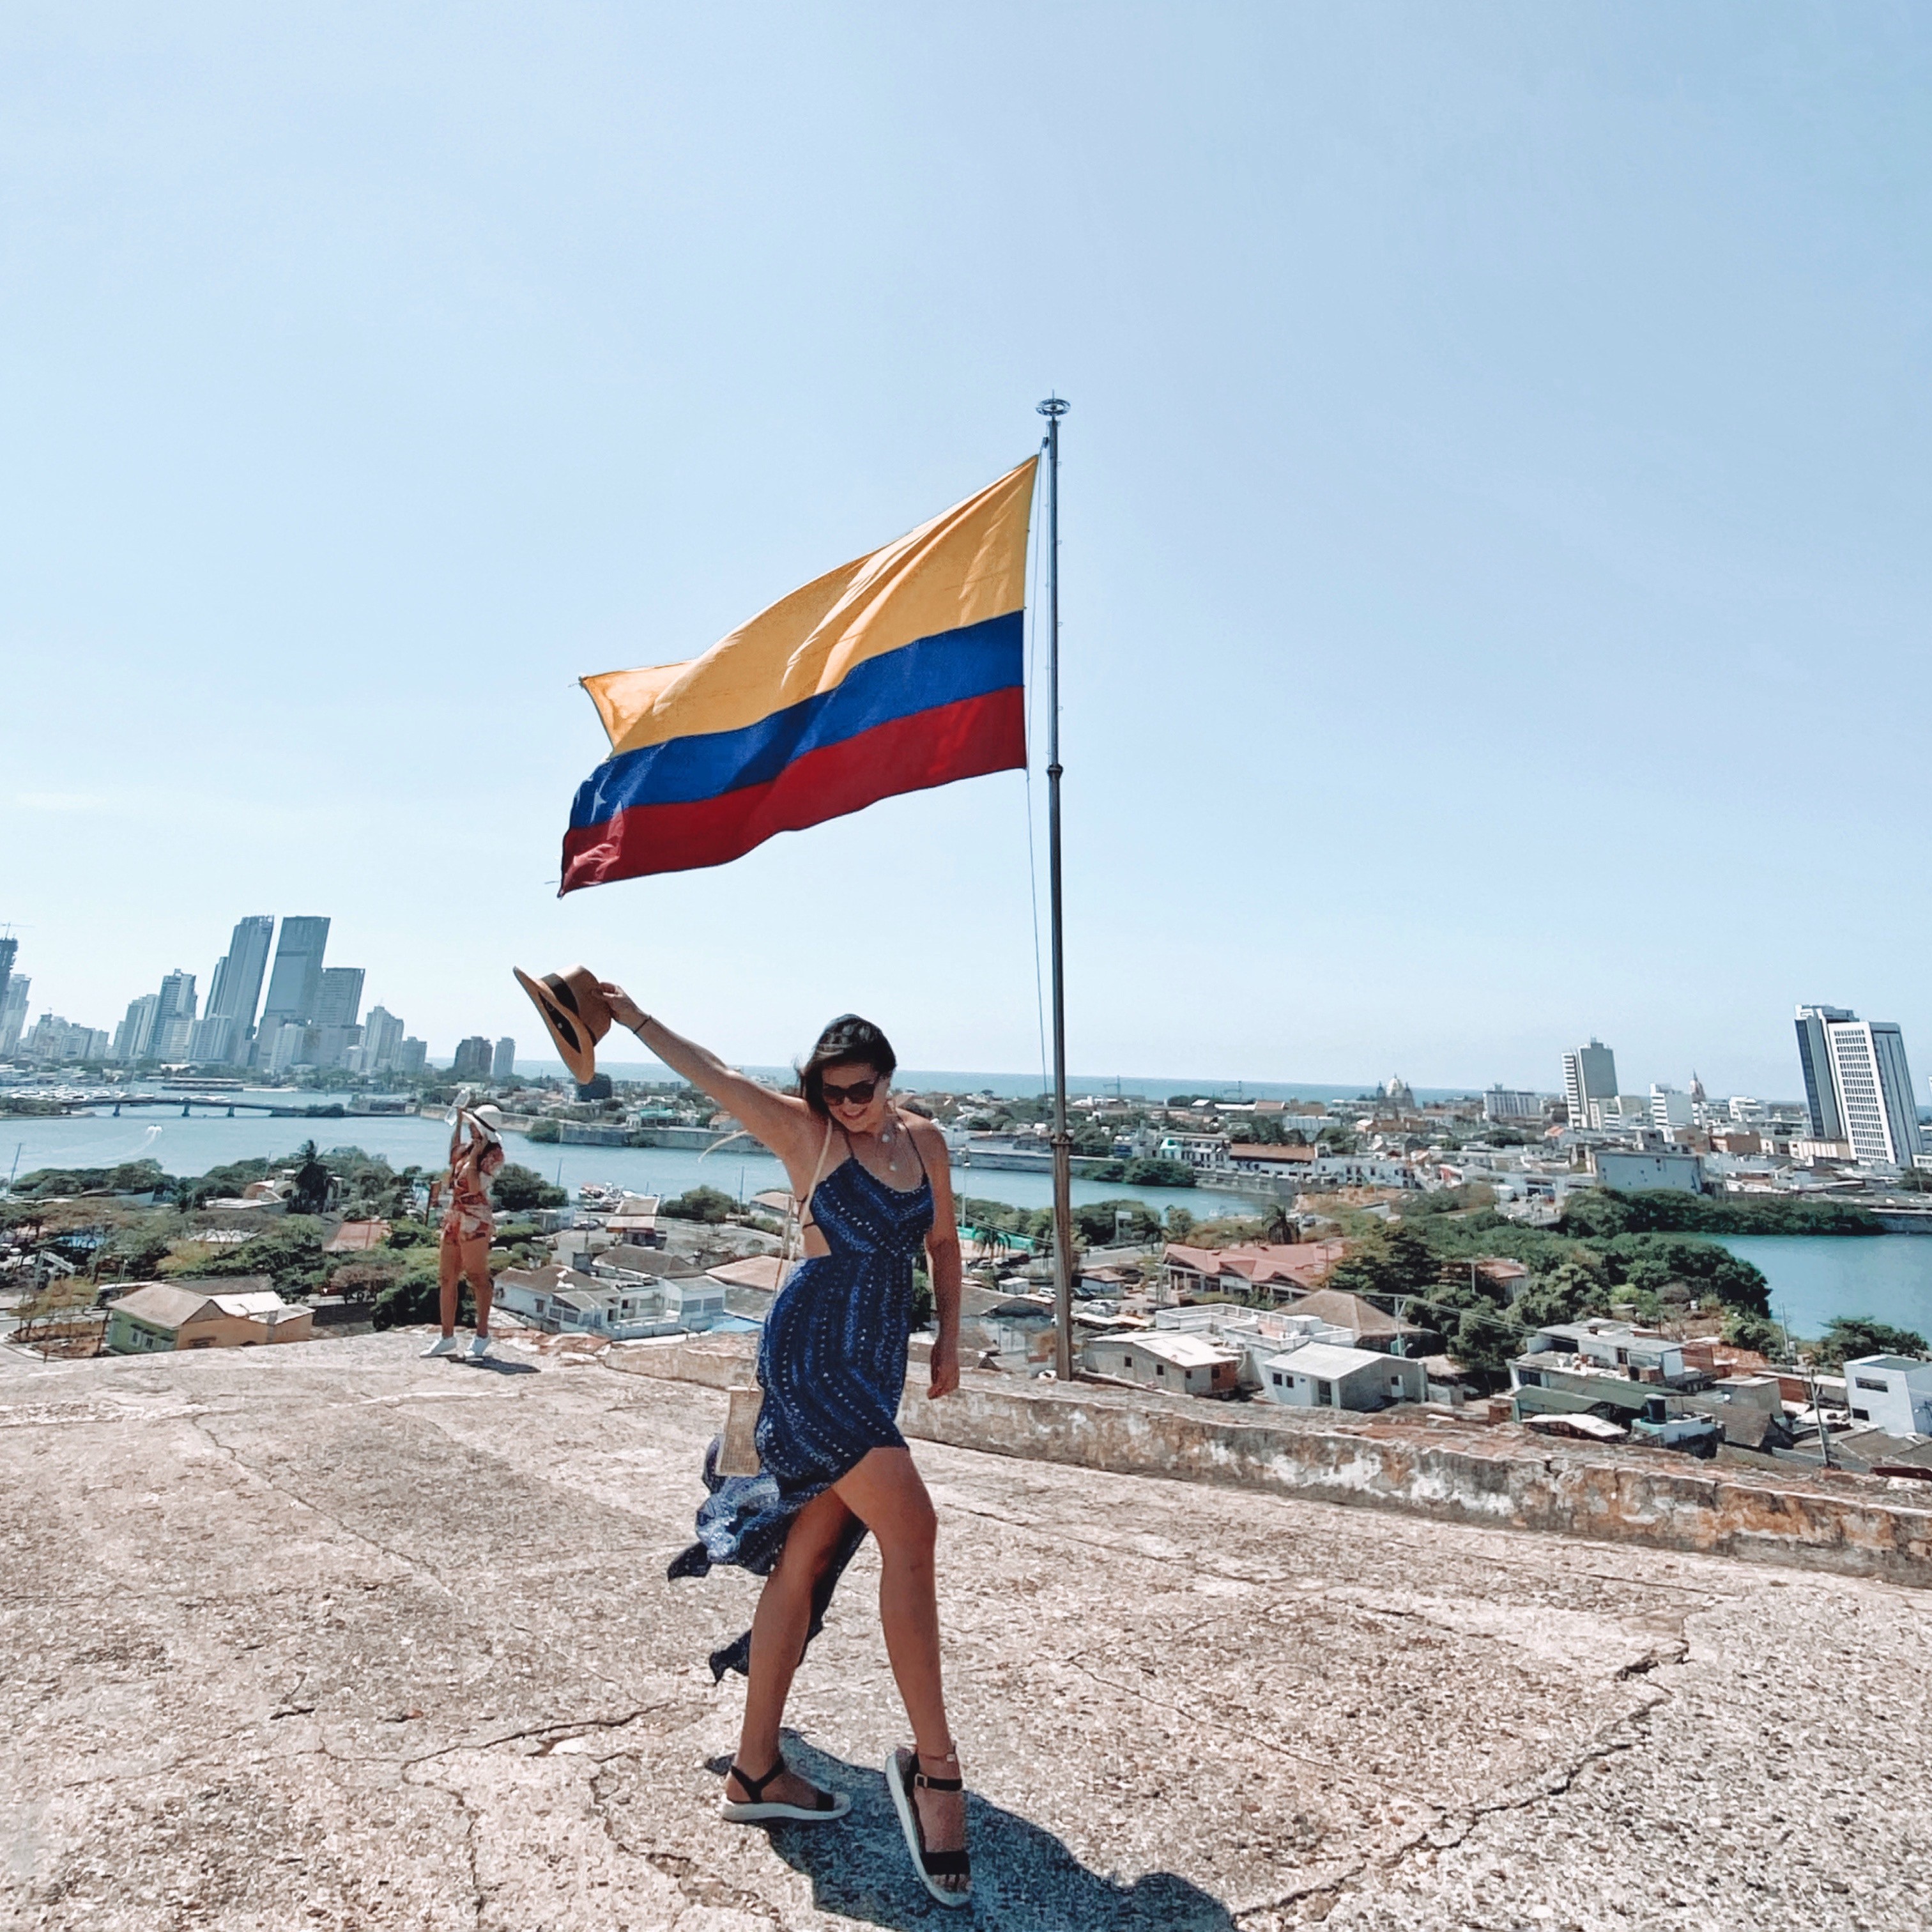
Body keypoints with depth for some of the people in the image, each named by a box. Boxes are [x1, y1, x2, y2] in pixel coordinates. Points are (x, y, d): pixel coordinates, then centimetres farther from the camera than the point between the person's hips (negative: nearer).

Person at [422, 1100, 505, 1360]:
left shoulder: (494, 1154, -12)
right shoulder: (471, 1147, 9)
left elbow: (475, 1187, -21)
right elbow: (454, 1155, 33)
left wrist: (473, 1156, -18)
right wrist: (459, 1120, 28)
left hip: (474, 1222, -9)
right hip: (454, 1218, 9)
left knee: (479, 1278, 0)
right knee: (447, 1279, 11)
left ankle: (482, 1335, 9)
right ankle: (447, 1336, 20)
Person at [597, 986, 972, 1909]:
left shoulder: (924, 1140, 8)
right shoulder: (804, 1133, -4)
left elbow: (942, 1239, 19)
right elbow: (709, 1071, 0)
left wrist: (947, 1337, 13)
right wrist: (630, 1014, 5)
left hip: (876, 1365, 6)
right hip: (810, 1351, -5)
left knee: (805, 1559, 12)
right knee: (911, 1528, -16)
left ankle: (756, 1771, 26)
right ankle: (933, 1762, -3)